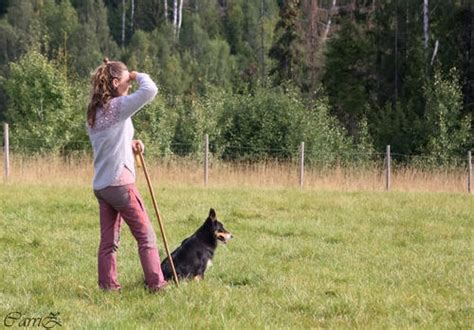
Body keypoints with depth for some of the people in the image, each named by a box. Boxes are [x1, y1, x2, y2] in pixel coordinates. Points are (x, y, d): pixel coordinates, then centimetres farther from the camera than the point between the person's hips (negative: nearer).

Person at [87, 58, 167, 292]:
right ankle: (156, 283, -2)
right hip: (120, 183, -8)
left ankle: (108, 286, 6)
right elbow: (150, 90, -22)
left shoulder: (94, 112, 13)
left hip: (100, 185, 8)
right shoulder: (118, 106, -12)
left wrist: (129, 145, 10)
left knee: (108, 241, 8)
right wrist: (138, 76, -3)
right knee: (146, 235, 0)